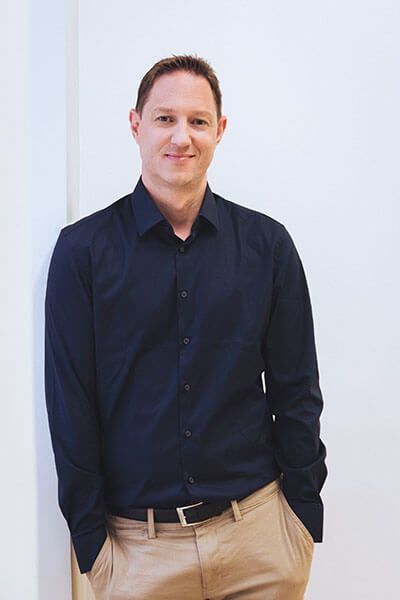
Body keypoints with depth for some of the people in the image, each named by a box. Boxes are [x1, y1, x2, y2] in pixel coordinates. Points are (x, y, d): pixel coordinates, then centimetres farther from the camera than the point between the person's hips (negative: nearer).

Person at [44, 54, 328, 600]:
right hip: (138, 544, -1)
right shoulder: (83, 248, -5)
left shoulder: (267, 243, 0)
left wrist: (304, 515, 2)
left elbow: (296, 391, 3)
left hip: (259, 532, 2)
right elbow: (70, 406, -4)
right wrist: (90, 539, -5)